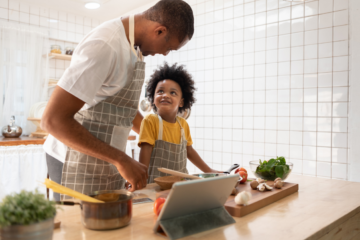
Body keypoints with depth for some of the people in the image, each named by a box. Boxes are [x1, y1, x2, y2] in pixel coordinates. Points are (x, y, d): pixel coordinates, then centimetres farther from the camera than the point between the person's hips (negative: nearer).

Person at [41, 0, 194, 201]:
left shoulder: (135, 47, 6)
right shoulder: (105, 45, -23)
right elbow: (53, 119, -27)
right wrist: (121, 159, -26)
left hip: (108, 160, 8)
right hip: (79, 164, -8)